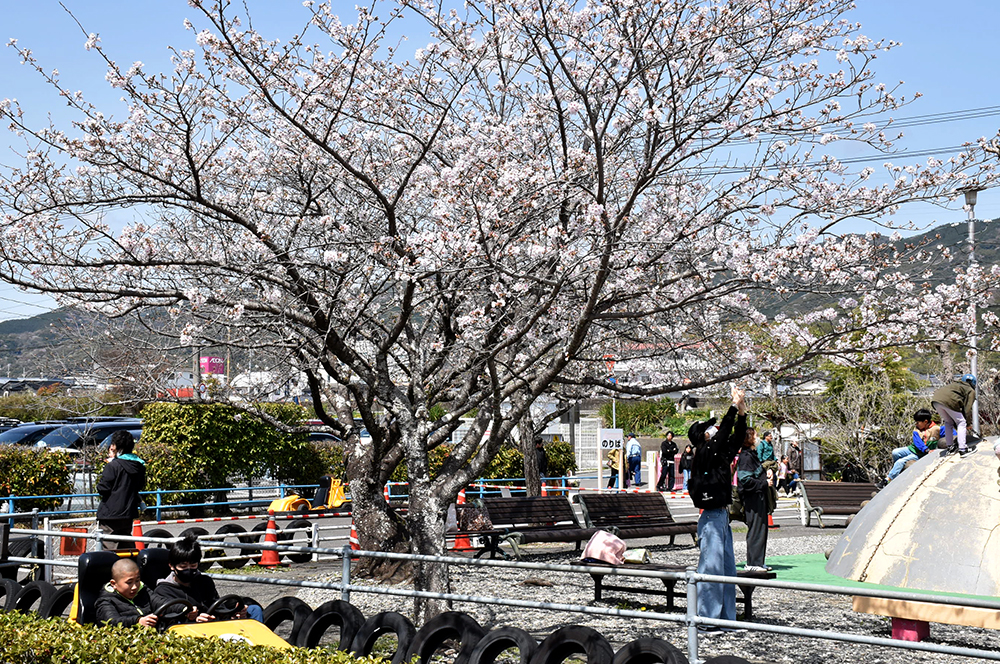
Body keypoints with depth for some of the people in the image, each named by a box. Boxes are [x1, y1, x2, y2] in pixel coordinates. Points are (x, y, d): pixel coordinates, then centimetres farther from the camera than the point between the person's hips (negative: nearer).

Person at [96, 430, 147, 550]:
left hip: (111, 514, -7)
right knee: (127, 546, 17)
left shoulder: (113, 466, -15)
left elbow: (103, 488, -14)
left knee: (110, 548, -4)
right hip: (129, 513, 7)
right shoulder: (139, 466, 6)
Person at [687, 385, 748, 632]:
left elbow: (735, 440, 13)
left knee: (727, 569, 12)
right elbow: (723, 435, -18)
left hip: (722, 517, 9)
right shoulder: (704, 454, -11)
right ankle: (706, 619, -1)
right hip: (711, 518, -9)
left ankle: (725, 617, 18)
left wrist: (742, 414, 4)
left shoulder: (719, 455, 12)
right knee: (711, 567, -6)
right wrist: (734, 406, -13)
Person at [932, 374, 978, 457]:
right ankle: (962, 449, -3)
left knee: (948, 422, 25)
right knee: (961, 423, 7)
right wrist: (967, 424, 16)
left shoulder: (954, 384, 38)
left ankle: (949, 447, 24)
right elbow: (967, 408, 8)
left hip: (935, 399, 7)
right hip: (949, 401, -7)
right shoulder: (971, 391, 20)